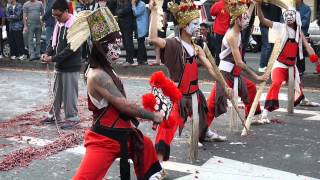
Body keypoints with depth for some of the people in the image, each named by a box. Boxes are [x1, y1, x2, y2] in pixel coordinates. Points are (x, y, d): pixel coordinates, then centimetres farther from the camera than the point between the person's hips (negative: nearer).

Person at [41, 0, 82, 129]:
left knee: (69, 93, 0)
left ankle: (72, 118, 12)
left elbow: (71, 48, -22)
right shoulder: (58, 24, 7)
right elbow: (54, 42, 15)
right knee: (57, 92, 16)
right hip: (59, 65, 8)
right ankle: (54, 115, 28)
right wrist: (47, 53, -4)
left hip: (71, 67, -7)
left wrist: (53, 58, -21)